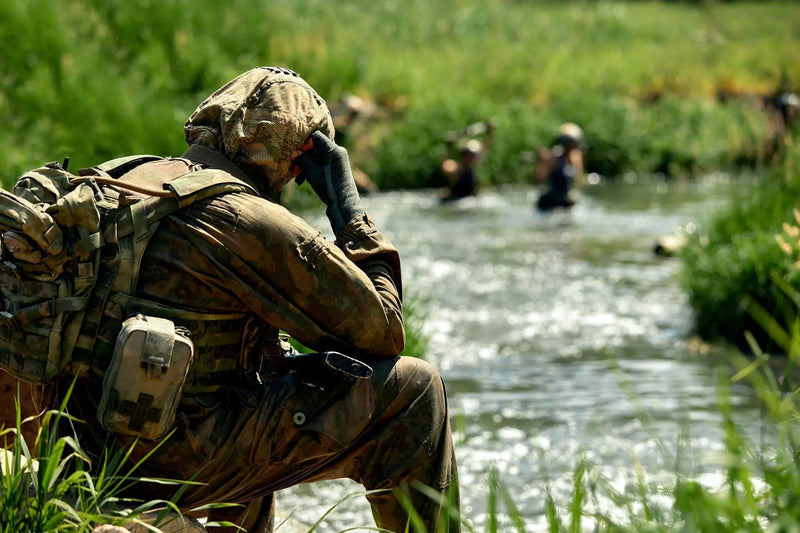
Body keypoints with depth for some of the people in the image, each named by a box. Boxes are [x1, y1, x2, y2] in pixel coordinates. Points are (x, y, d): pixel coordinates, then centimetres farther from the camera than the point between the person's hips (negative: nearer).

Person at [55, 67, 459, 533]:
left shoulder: (132, 181, 10)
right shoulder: (254, 223, -13)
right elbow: (383, 332, -4)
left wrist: (281, 356, 18)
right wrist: (347, 202, 3)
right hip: (177, 459, -8)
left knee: (263, 367, 40)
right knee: (416, 389, -2)